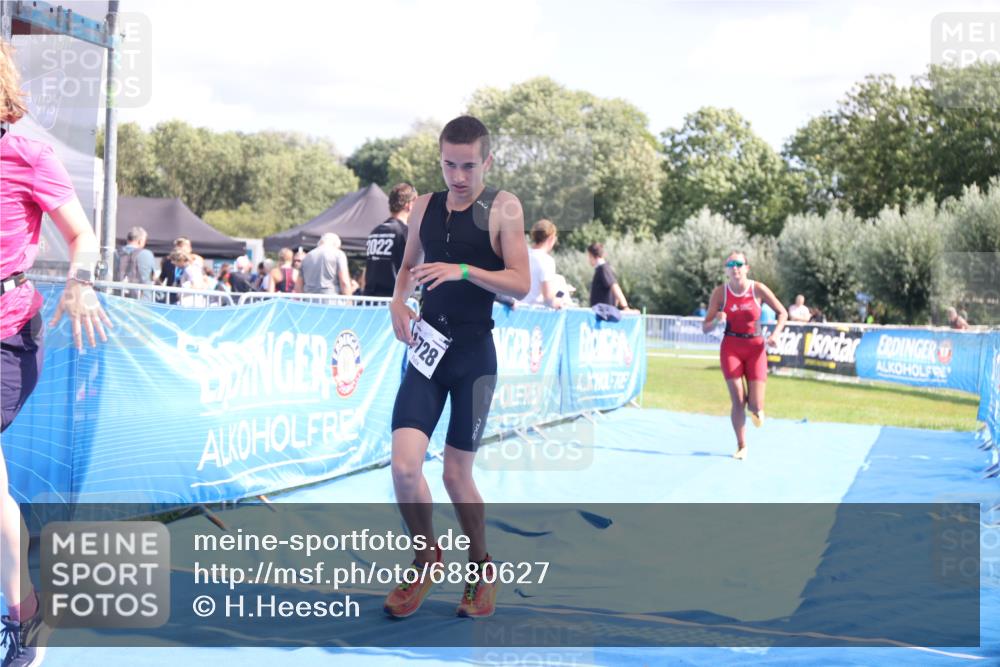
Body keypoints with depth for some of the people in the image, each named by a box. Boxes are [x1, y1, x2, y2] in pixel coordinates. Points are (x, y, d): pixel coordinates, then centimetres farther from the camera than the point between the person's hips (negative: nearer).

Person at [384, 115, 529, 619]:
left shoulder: (503, 208, -6)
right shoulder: (424, 206, 8)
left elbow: (521, 284, -12)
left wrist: (463, 271, -25)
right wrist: (398, 301, 1)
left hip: (474, 354, -3)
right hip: (427, 349, 4)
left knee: (457, 474, 4)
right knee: (404, 467, -11)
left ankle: (481, 570, 28)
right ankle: (427, 559, 14)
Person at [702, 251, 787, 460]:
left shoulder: (758, 289, -6)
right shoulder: (720, 292, -5)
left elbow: (782, 312, 5)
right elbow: (705, 328, -2)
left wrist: (775, 334, -11)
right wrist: (717, 320, -24)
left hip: (755, 347, 0)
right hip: (731, 347, 0)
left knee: (756, 407, -5)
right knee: (738, 401, -9)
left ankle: (756, 409, 35)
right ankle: (741, 446, 9)